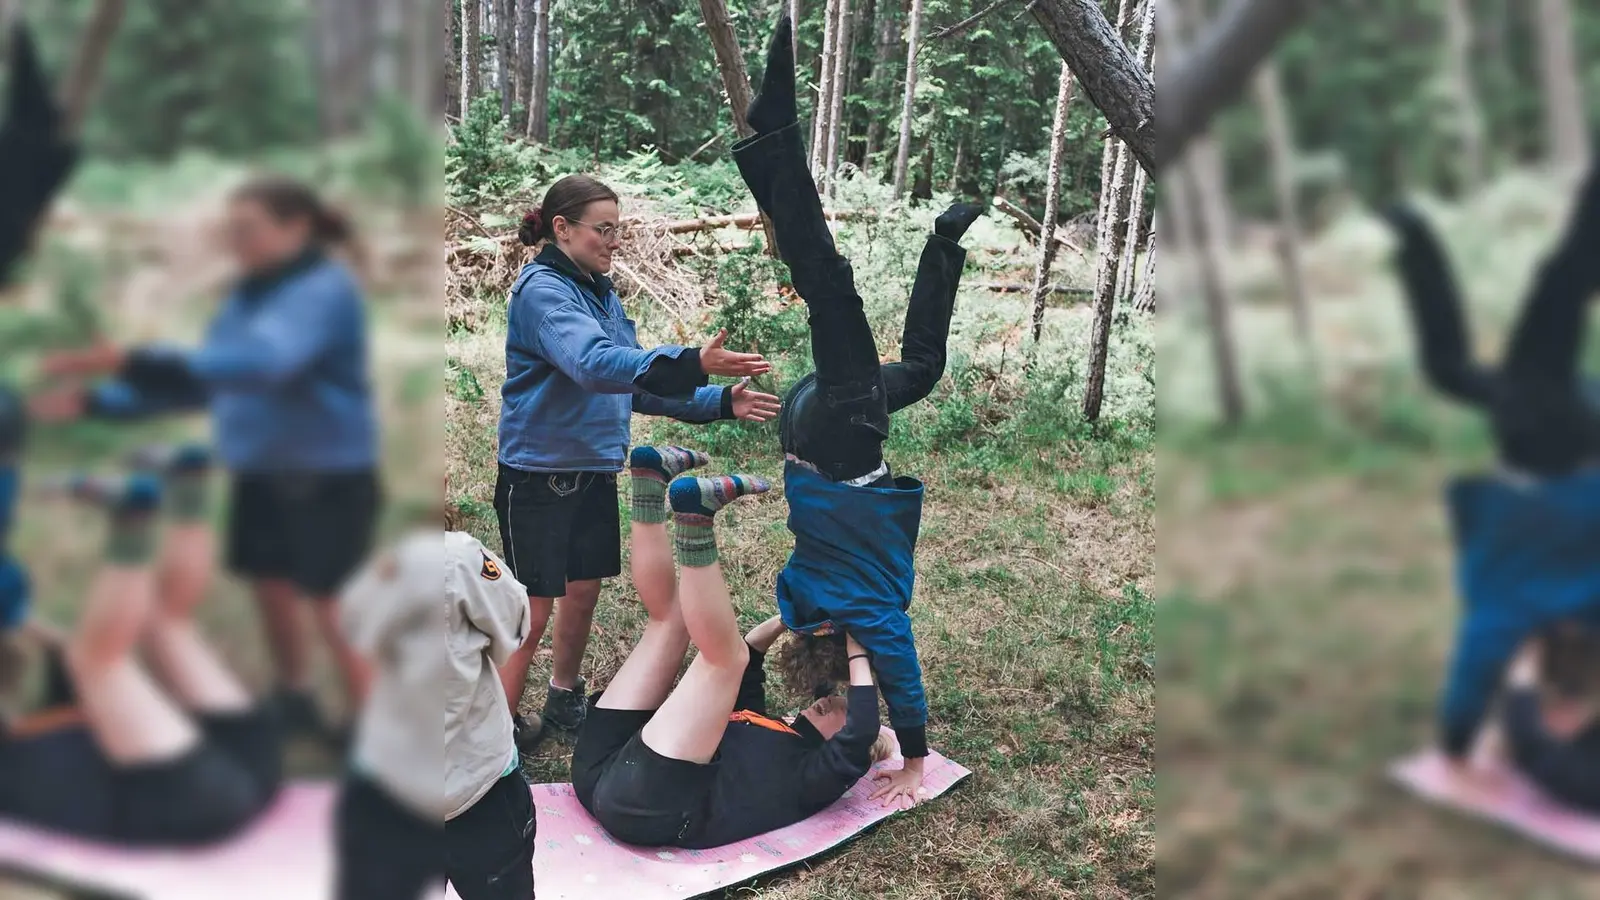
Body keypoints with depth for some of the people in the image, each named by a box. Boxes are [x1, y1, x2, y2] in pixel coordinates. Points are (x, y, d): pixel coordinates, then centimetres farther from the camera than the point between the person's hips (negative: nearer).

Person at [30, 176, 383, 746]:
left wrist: (135, 361, -43)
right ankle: (297, 711, 36)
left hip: (330, 478, -8)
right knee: (273, 591, 17)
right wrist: (96, 403, 7)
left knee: (335, 608, -4)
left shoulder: (327, 289, -18)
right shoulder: (249, 296, 9)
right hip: (262, 474, 8)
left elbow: (263, 360, -35)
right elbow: (201, 378, 14)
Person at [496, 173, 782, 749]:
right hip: (538, 474, -8)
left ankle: (564, 703, 35)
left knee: (583, 592, 17)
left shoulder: (599, 293, 10)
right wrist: (691, 363, -45)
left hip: (594, 470, 8)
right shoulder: (542, 290, -17)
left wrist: (719, 403, 1)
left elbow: (637, 384, 11)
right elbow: (594, 364, -35)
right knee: (532, 612, -2)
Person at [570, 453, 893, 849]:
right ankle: (651, 478, -4)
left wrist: (857, 655, 3)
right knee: (670, 616, 12)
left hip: (645, 805, -7)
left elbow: (861, 739, -9)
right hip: (604, 766, 7)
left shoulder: (807, 774, 10)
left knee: (725, 655, -12)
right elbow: (749, 645, 42)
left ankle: (695, 517, -31)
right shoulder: (766, 730, 30)